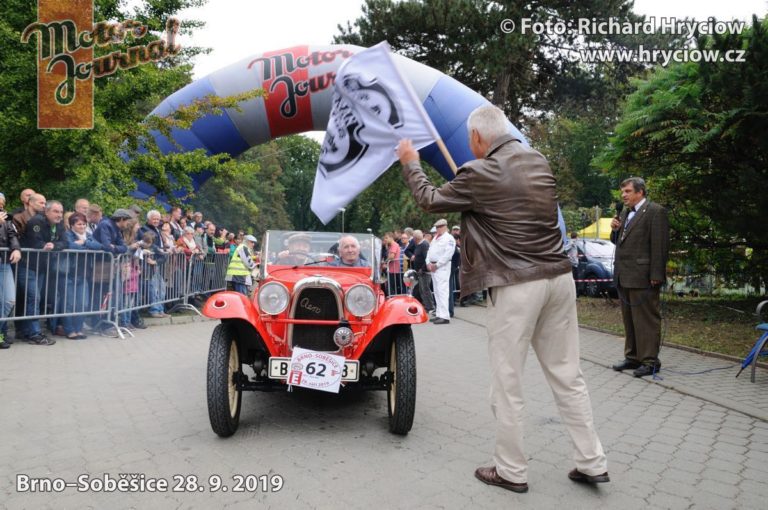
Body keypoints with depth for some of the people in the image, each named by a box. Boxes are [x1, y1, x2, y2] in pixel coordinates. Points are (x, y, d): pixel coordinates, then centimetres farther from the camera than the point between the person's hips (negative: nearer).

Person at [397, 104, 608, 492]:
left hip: (516, 286, -7)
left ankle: (511, 472, 18)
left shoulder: (480, 173, -10)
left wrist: (411, 165, 19)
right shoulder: (538, 162, 10)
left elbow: (430, 200, 4)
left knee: (507, 383, 6)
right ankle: (591, 463, 23)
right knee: (567, 374, 15)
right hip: (558, 277, 7)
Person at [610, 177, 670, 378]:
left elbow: (659, 246, -13)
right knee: (629, 320, 14)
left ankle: (649, 360, 7)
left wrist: (656, 275, -17)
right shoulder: (625, 212, 19)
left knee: (646, 320, -2)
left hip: (643, 277, -8)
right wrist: (615, 230, 4)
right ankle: (632, 357, 23)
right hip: (624, 277, 8)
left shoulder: (655, 211, -8)